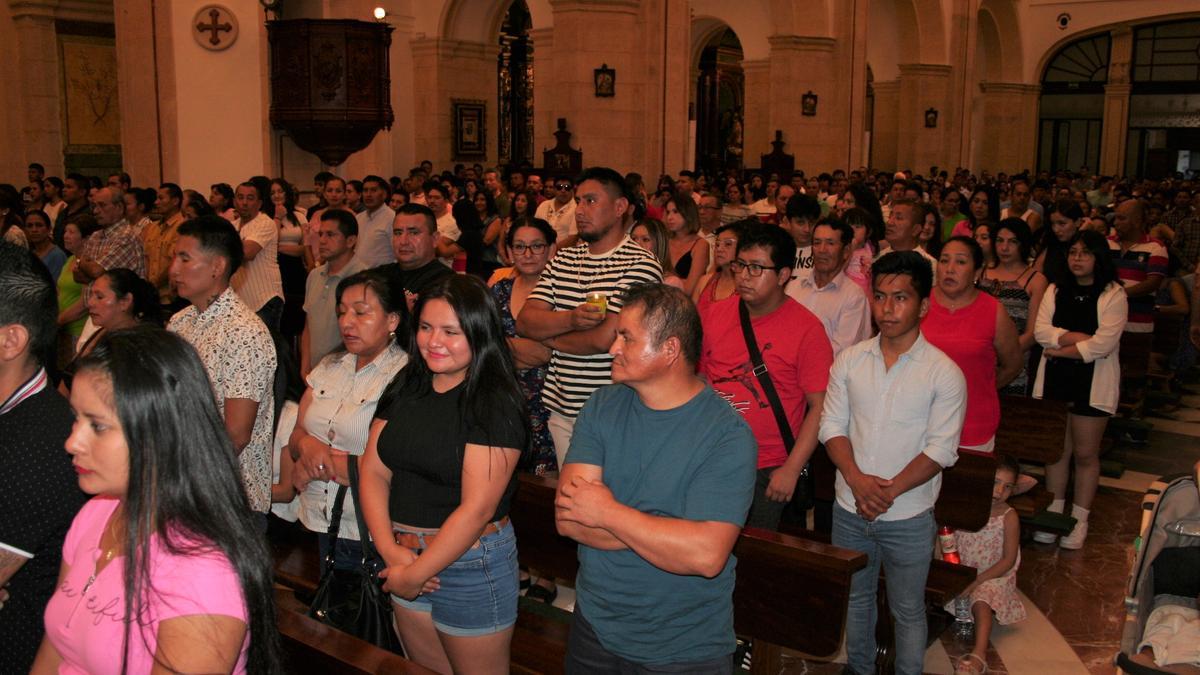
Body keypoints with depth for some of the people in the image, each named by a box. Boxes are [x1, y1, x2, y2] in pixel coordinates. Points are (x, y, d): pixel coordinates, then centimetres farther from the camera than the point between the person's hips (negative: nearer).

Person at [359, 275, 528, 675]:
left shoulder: (497, 404, -17)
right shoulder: (406, 386, 4)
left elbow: (476, 508, -20)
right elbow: (374, 470, 2)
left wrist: (414, 574, -14)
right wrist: (391, 551, -10)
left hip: (471, 562, -6)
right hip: (406, 558, 6)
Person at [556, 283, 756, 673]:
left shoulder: (727, 434, -19)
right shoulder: (601, 407, -4)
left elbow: (706, 555, -28)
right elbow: (568, 519, -13)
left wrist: (608, 512, -20)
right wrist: (669, 532, -22)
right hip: (594, 627, 4)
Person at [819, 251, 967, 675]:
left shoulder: (944, 373, -10)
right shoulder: (849, 361, -1)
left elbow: (941, 449, -13)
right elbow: (832, 426, -2)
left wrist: (890, 490, -20)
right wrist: (857, 480, -16)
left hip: (908, 517, -3)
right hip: (849, 510, 4)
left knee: (908, 610, 12)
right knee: (854, 598, 21)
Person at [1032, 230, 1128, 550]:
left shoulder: (1113, 295, -4)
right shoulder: (1055, 291, 10)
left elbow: (1104, 343, -15)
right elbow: (1041, 331, -2)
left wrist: (1060, 349, -10)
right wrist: (1076, 337, -15)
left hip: (1093, 383, -3)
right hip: (1055, 380, 3)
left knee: (1085, 454, 5)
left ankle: (1079, 520, 16)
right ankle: (1054, 513, 21)